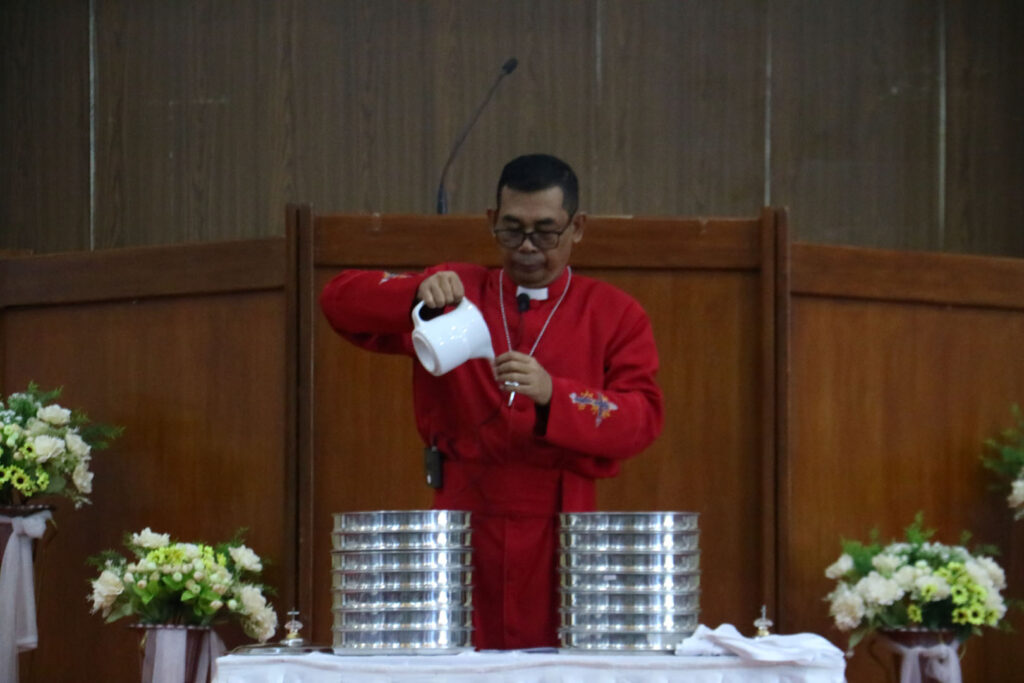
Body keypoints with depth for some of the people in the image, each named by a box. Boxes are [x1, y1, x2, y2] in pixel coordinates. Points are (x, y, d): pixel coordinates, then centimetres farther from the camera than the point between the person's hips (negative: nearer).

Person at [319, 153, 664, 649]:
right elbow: (340, 301, 6)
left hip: (558, 537, 0)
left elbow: (643, 416, -2)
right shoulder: (456, 291, 13)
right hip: (465, 531, 1)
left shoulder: (613, 314, 10)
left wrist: (553, 395, -19)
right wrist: (419, 294, -14)